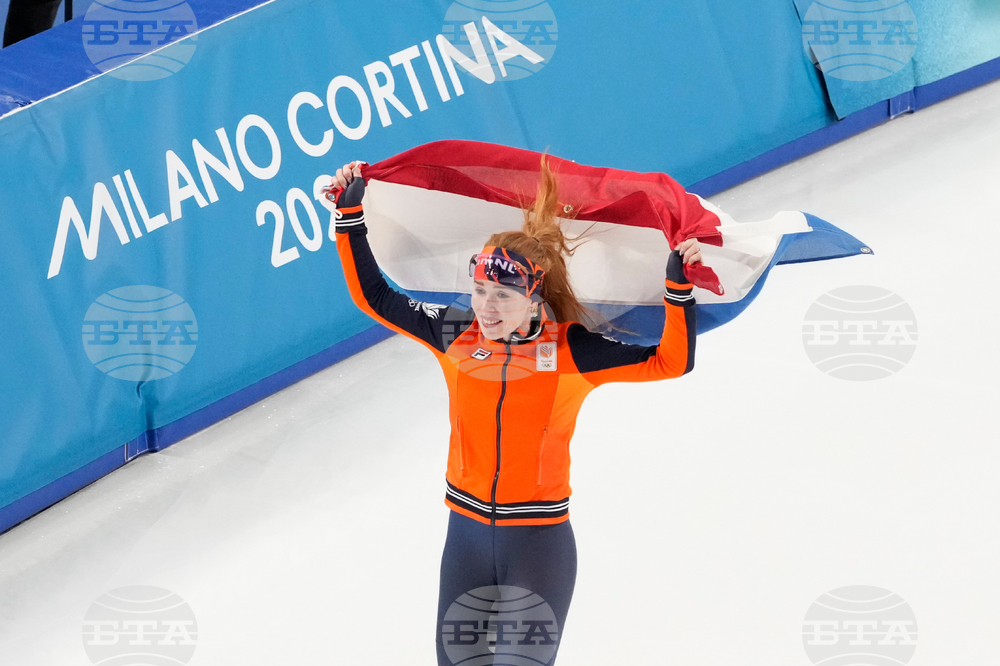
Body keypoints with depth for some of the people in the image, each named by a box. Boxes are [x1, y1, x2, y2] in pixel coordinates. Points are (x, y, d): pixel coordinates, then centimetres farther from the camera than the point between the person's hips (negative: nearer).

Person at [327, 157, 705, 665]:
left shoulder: (571, 351, -11)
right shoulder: (455, 334, -2)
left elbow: (670, 362, -12)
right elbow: (374, 297, 7)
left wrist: (678, 288, -23)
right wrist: (350, 217, 3)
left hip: (540, 544, -4)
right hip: (466, 533, 4)